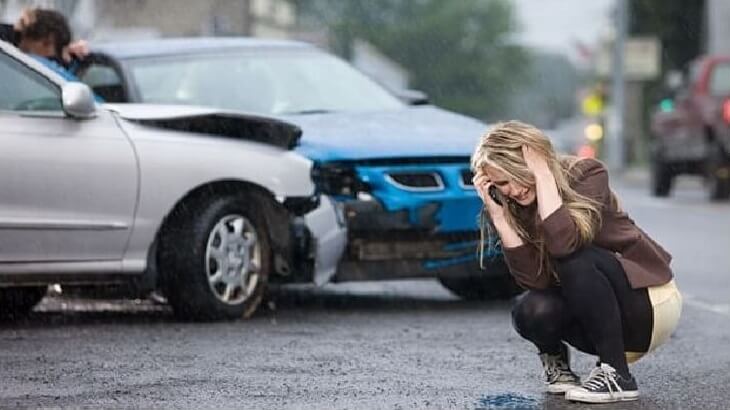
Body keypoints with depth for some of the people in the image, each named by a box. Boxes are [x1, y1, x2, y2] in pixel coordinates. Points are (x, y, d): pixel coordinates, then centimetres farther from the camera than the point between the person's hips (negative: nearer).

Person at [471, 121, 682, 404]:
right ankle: (554, 357, 6)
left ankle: (616, 375, -21)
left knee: (575, 259, -32)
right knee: (531, 311, -28)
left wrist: (543, 173, -29)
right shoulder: (518, 210, -6)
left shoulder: (587, 174, -18)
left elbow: (563, 243, -36)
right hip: (597, 321, 4)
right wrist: (497, 213, -23)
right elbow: (535, 280, -19)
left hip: (649, 302, -4)